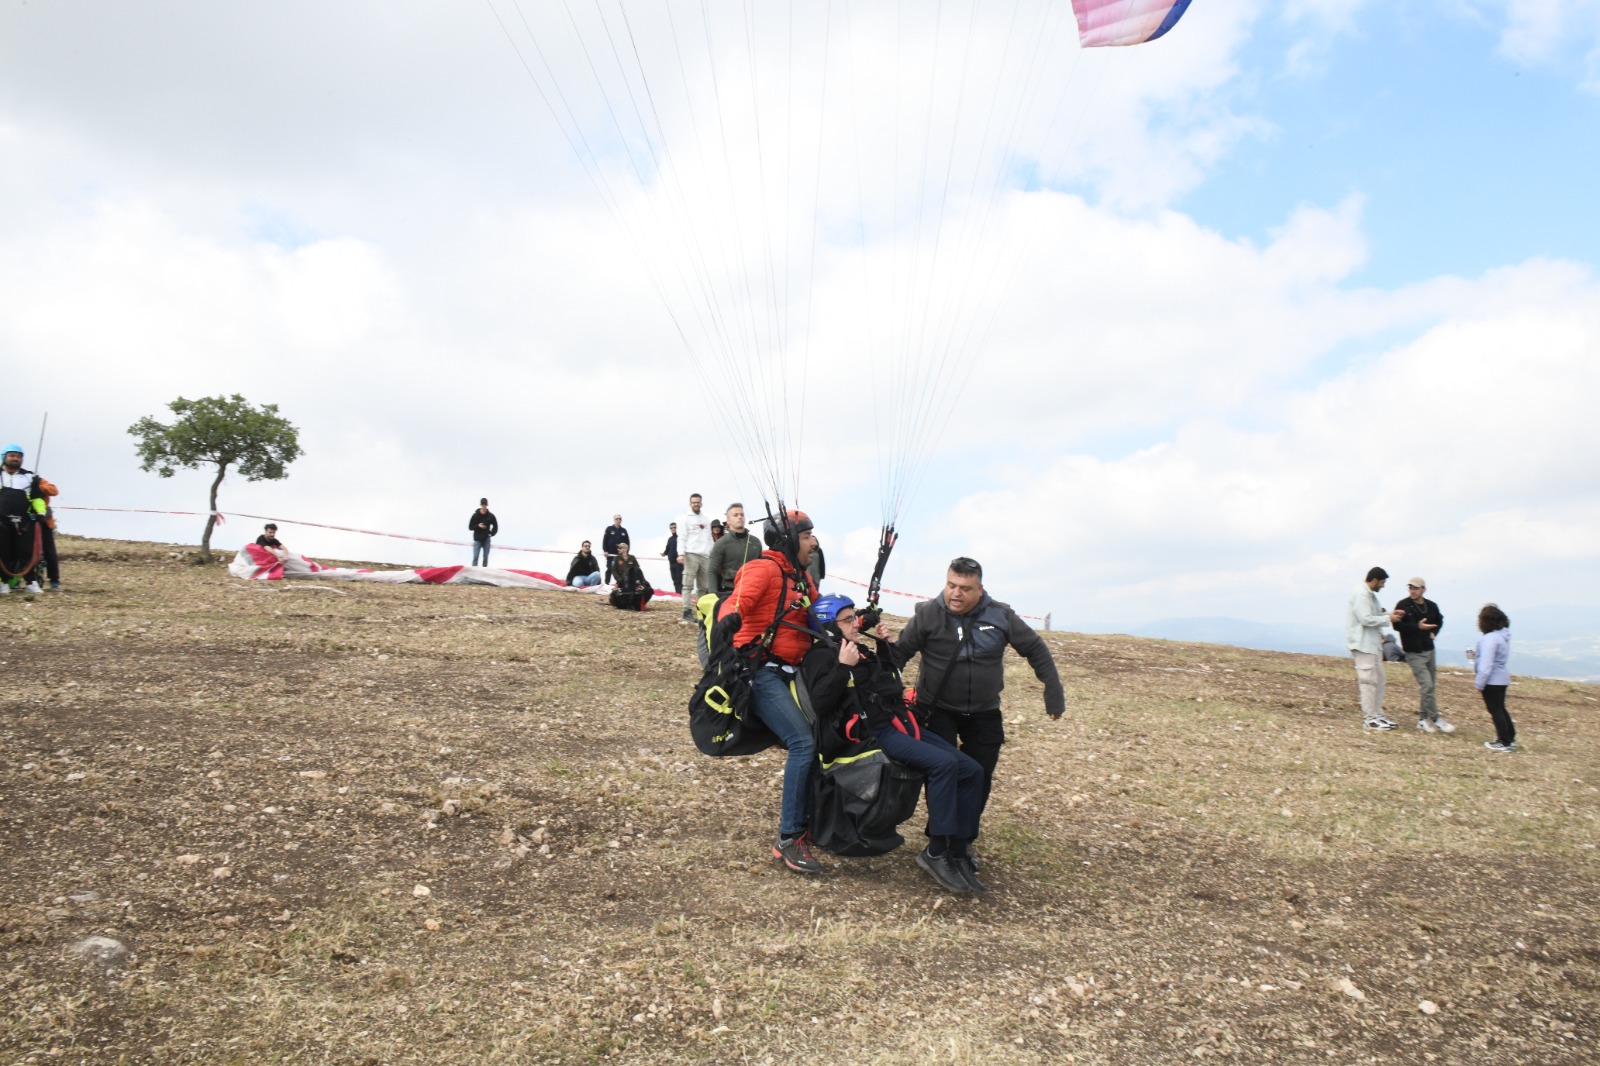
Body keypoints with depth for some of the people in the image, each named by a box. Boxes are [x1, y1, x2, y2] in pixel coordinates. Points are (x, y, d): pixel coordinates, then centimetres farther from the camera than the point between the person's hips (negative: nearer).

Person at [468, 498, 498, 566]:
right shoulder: (475, 515, -3)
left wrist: (491, 533, 0)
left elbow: (495, 526, 11)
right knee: (475, 557, -6)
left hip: (486, 539, 1)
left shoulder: (491, 516, 0)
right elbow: (470, 527, -1)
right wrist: (478, 526, -16)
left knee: (486, 557, 5)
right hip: (477, 539, -1)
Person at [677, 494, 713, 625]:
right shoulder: (685, 517, 2)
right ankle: (687, 613, -13)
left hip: (705, 556, 6)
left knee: (704, 587, 7)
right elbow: (682, 537, -7)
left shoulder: (705, 519, 21)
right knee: (688, 585, -10)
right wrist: (681, 553, -19)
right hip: (691, 555, -6)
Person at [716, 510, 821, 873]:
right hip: (761, 673, -9)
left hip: (790, 674, 9)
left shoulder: (802, 578, 19)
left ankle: (799, 816, 24)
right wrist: (729, 618, -49)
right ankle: (788, 840, -11)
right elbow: (738, 600, -26)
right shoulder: (765, 569, -9)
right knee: (803, 742, -19)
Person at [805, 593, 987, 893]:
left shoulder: (861, 650, 21)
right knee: (944, 763, -29)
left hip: (901, 723, 9)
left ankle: (959, 854, -1)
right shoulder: (822, 656, -3)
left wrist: (885, 644, 26)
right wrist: (842, 667, -25)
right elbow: (820, 704, -19)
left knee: (971, 770, -4)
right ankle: (935, 854, -20)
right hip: (875, 732, -9)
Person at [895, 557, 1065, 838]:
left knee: (980, 778, 8)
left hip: (984, 713, 3)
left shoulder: (1000, 615, -9)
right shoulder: (927, 614, -14)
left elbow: (1036, 650, 0)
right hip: (937, 710, -3)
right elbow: (900, 653, -13)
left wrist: (1054, 694, -1)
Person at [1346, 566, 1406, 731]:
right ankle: (1369, 719, -4)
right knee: (1368, 680, -8)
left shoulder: (1370, 594, 16)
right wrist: (1388, 619, -14)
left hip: (1373, 643, 11)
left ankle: (1377, 714, 21)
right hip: (1363, 644, -11)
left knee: (1378, 679, 14)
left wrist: (1390, 614, 4)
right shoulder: (1360, 594, -17)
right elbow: (1365, 619, -23)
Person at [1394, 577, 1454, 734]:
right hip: (1414, 653, -6)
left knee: (1431, 686, 10)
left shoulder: (1431, 606, 6)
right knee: (1427, 685, -12)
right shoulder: (1403, 605, -10)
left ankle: (1423, 719, 19)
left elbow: (1439, 620, 24)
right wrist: (1417, 627, -26)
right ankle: (1436, 720, -3)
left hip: (1429, 650, 6)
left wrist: (1434, 632, 7)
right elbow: (1397, 625, -17)